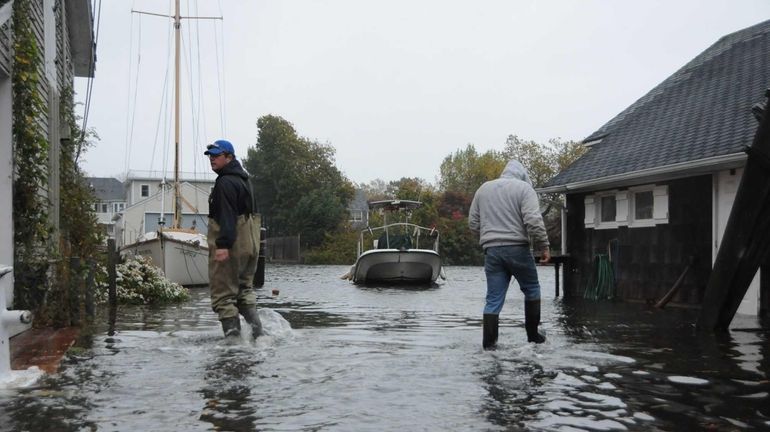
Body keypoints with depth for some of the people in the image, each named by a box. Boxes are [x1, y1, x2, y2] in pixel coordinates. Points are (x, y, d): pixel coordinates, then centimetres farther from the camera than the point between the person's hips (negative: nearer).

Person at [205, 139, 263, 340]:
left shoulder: (225, 182, -15)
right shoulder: (242, 179, 18)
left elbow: (227, 216, -24)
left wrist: (223, 244, -30)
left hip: (231, 246, -10)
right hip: (249, 243, 10)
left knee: (223, 293, -4)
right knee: (244, 287, 20)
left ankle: (233, 333, -6)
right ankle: (255, 327, 12)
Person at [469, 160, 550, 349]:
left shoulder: (483, 188, 15)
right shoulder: (523, 187, -1)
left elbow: (473, 222, 15)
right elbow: (533, 221, -13)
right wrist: (543, 246, -6)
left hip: (491, 250, 4)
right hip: (517, 248, -4)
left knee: (494, 299, 6)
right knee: (531, 289, 16)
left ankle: (489, 341, 3)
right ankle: (533, 334, 21)